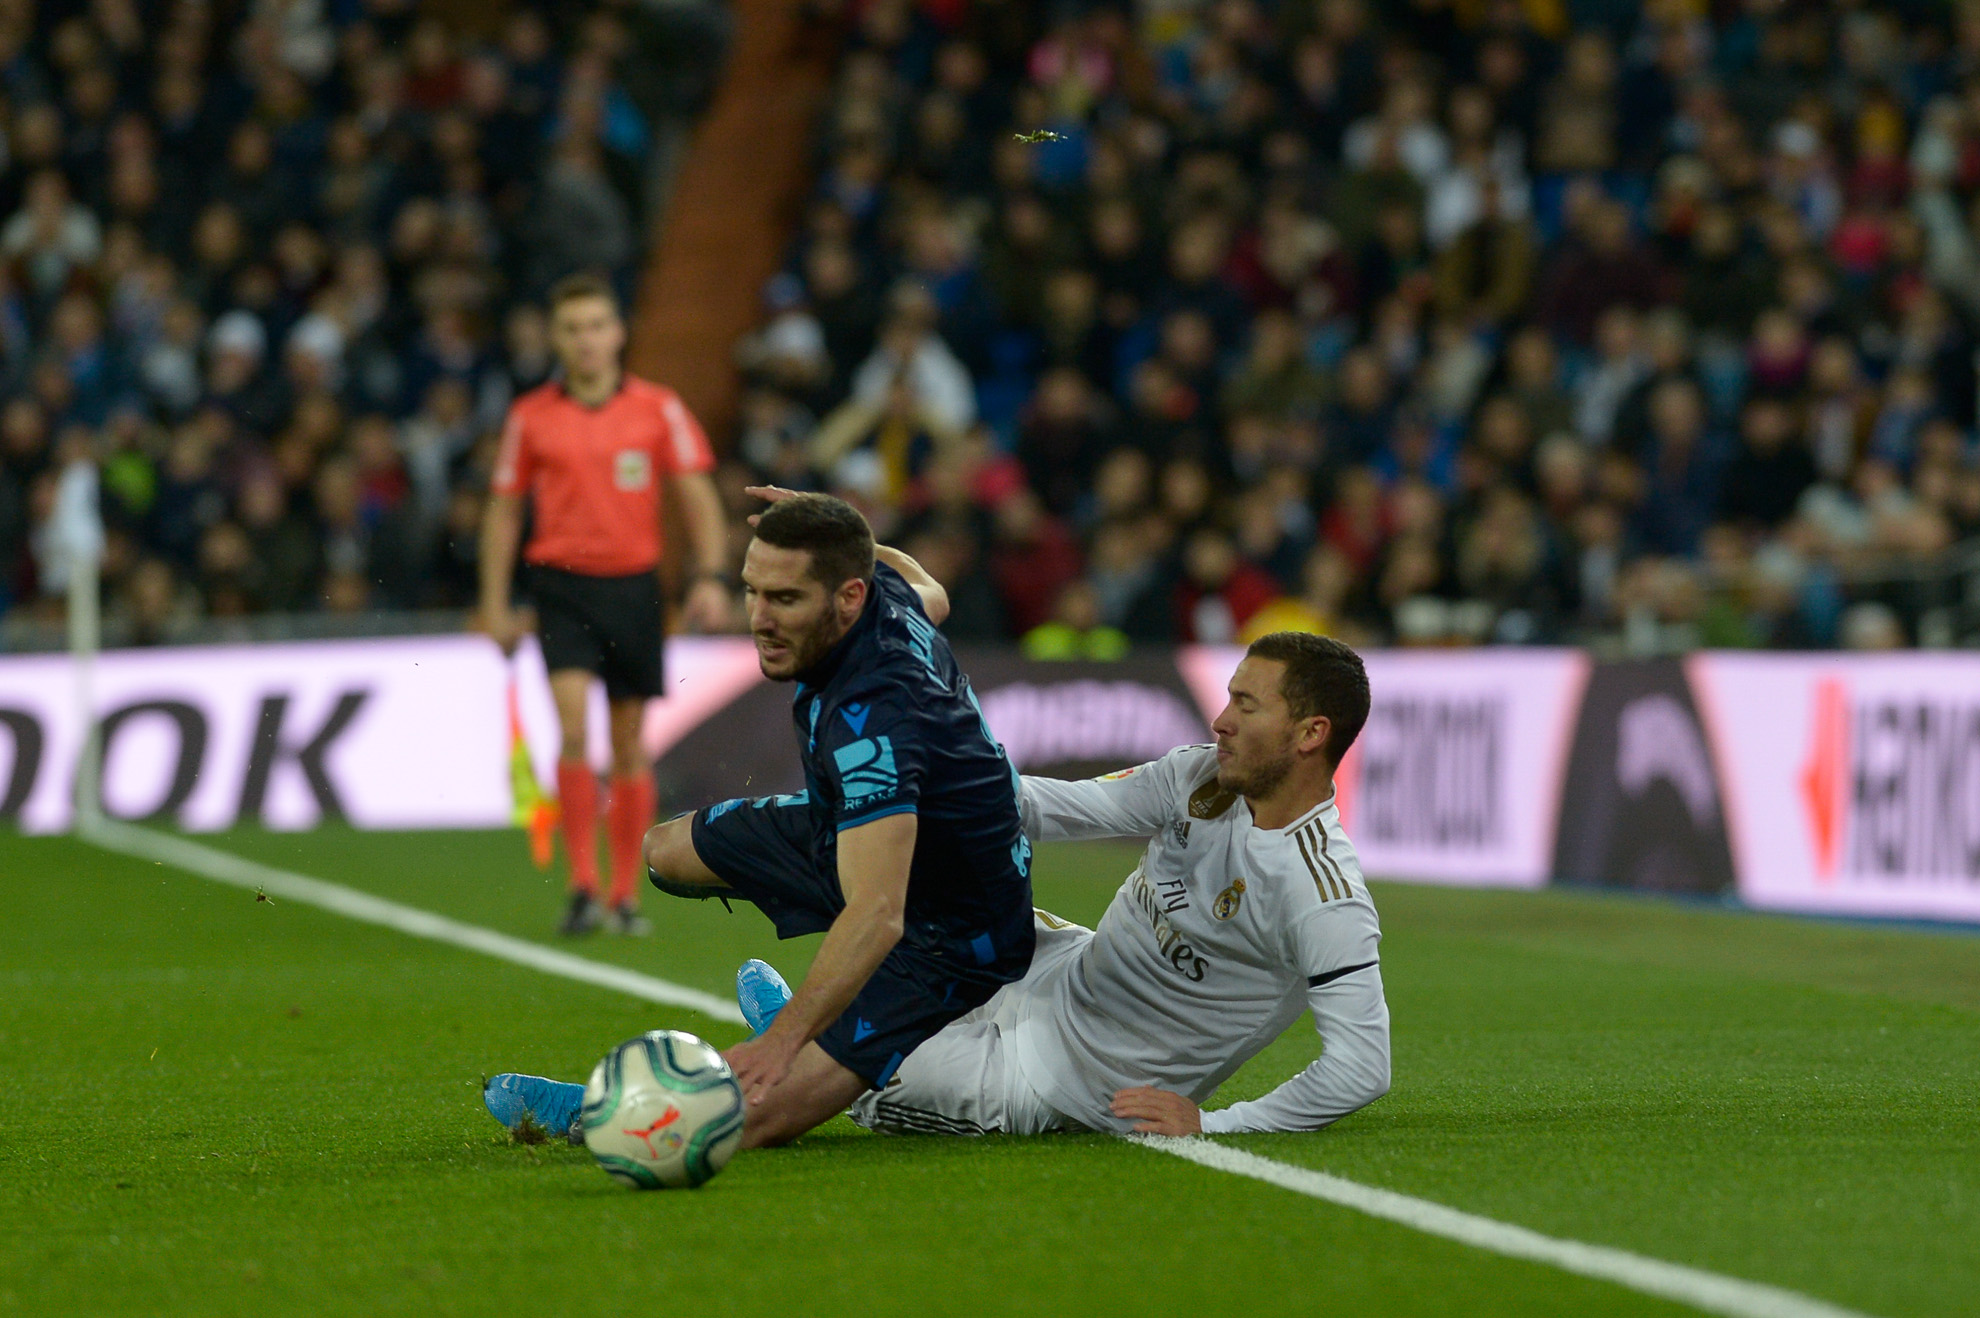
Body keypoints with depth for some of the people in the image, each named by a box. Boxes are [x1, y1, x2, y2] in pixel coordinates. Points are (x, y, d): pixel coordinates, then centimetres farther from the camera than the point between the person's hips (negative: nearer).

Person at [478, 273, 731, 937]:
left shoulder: (658, 409, 1)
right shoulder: (530, 416, 2)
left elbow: (698, 496, 2)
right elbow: (504, 510, 9)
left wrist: (711, 577, -10)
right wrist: (495, 603, 6)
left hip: (634, 584, 1)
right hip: (563, 584, -1)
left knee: (629, 745, 7)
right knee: (574, 727, -18)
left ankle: (626, 894, 17)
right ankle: (582, 887, -15)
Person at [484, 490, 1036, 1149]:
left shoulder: (873, 717, -39)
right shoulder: (881, 590, -12)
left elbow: (877, 916, -48)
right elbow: (931, 595, 18)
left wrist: (783, 1039, -58)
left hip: (946, 949, -10)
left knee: (750, 1116, -26)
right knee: (668, 849, 23)